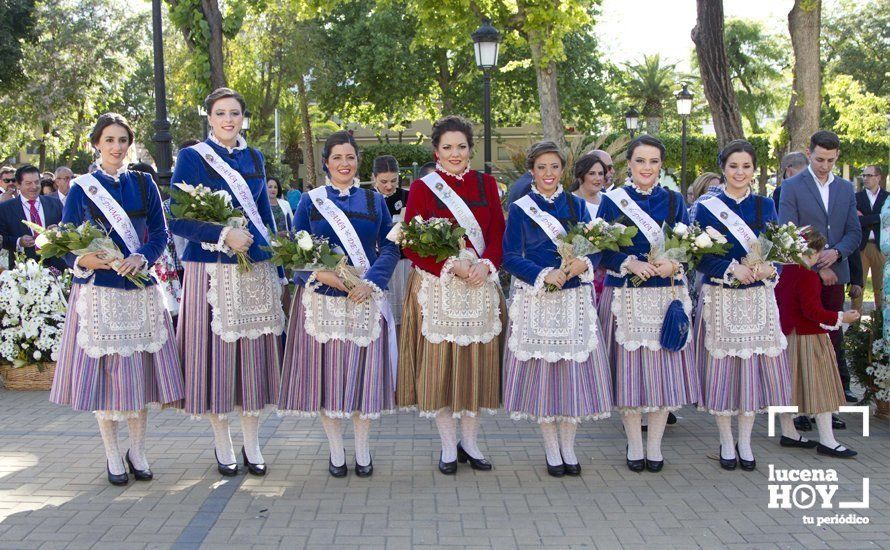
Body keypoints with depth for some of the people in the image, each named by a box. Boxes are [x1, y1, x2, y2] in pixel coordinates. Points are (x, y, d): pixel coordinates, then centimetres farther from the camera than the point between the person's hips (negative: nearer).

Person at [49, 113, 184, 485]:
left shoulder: (143, 183, 8)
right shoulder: (81, 189, 3)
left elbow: (160, 233, 5)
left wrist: (142, 258, -13)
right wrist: (83, 260, -19)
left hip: (140, 288, 2)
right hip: (98, 290, -2)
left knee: (139, 368, 5)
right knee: (103, 369, 0)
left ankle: (137, 451, 18)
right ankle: (113, 456, 13)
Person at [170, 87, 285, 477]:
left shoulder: (253, 157, 14)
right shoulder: (192, 157, -1)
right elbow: (177, 220, -7)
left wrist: (277, 264, 13)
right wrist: (223, 235, -19)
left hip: (256, 270, 4)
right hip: (211, 269, -4)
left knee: (254, 353, 5)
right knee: (215, 350, 1)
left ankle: (252, 443, 16)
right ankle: (222, 442, 15)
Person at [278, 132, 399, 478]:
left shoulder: (375, 201, 9)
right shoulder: (310, 201, 6)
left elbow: (389, 247, 4)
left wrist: (370, 282, -11)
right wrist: (320, 273, -16)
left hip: (365, 300, 1)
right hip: (322, 300, -1)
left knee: (363, 372, 3)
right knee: (326, 373, 2)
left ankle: (362, 450, 18)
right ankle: (336, 452, 17)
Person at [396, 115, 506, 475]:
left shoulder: (486, 185, 9)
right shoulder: (422, 188, 0)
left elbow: (498, 234, 6)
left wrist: (486, 264, -13)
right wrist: (451, 266, -17)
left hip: (480, 287, 3)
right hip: (436, 287, -3)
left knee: (477, 363, 7)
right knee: (439, 363, 1)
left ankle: (469, 441, 20)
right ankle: (449, 446, 14)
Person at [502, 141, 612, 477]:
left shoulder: (576, 205, 11)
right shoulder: (519, 209, 2)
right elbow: (511, 258, -3)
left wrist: (583, 263, -16)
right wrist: (544, 275, -17)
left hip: (575, 301, 2)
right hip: (536, 302, -2)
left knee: (574, 371, 4)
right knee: (541, 372, 1)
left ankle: (568, 448, 16)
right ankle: (551, 450, 14)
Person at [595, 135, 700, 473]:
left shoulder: (674, 201, 9)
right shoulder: (612, 201, 4)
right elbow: (602, 251, -1)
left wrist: (674, 265, -15)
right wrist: (630, 264, -18)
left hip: (666, 298, 2)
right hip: (625, 298, -1)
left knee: (664, 367, 3)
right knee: (628, 367, 1)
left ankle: (654, 445, 15)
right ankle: (634, 445, 15)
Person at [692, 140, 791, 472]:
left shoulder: (766, 206, 8)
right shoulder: (708, 208, -1)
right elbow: (700, 258, -5)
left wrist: (768, 268, -15)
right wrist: (733, 269, -20)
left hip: (758, 299, 2)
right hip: (720, 300, -2)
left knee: (754, 366, 5)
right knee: (721, 368, 1)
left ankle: (745, 442, 19)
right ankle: (726, 442, 17)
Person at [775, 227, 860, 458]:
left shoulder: (784, 270, 6)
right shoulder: (808, 276, -20)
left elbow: (778, 299, 16)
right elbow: (812, 310, -22)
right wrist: (840, 318, -13)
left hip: (787, 334, 9)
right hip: (807, 337, -9)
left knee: (791, 385, 14)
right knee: (819, 386, -1)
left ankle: (788, 433, 23)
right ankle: (826, 441, 3)